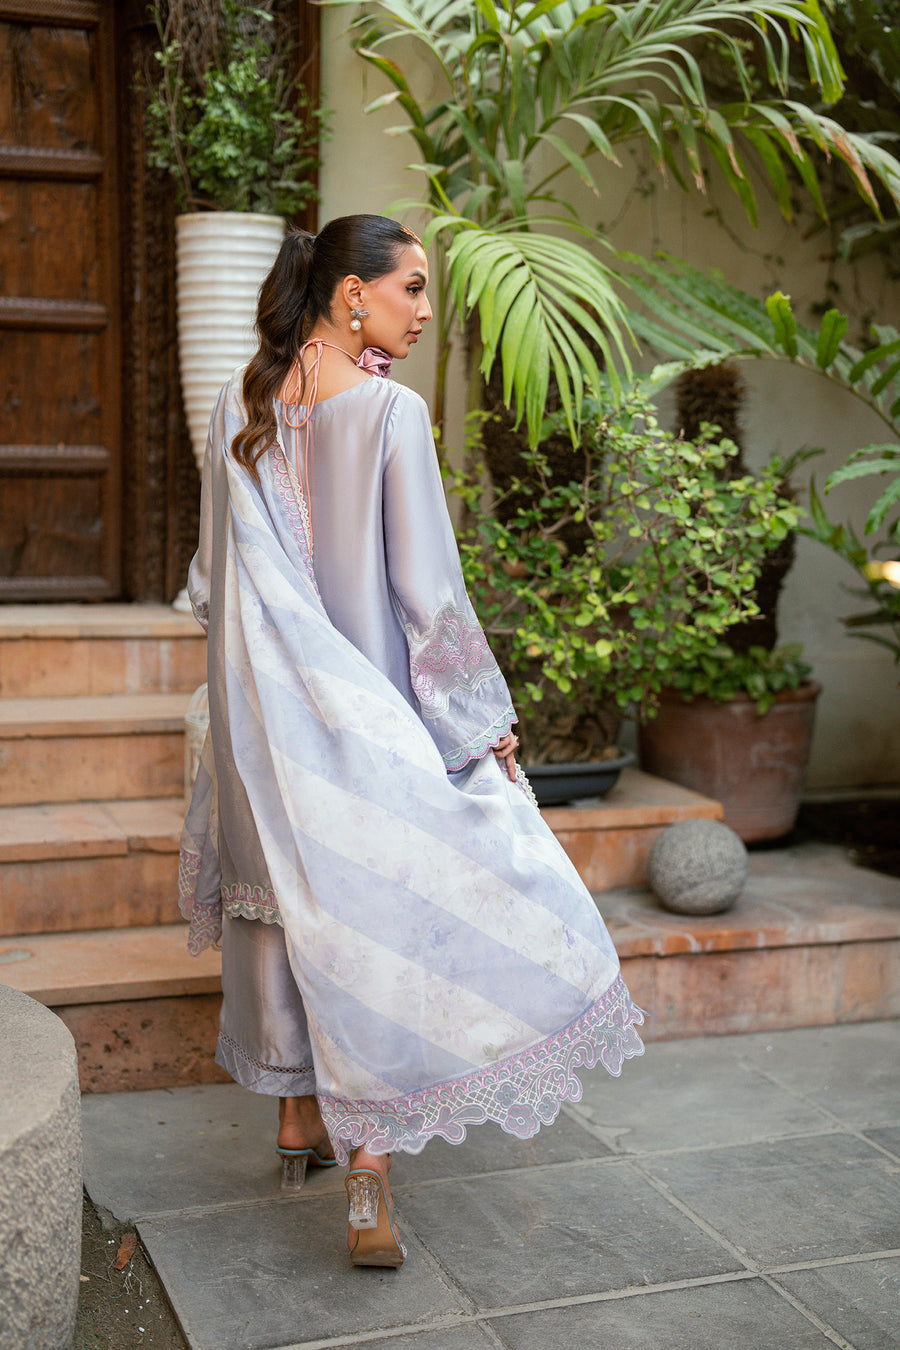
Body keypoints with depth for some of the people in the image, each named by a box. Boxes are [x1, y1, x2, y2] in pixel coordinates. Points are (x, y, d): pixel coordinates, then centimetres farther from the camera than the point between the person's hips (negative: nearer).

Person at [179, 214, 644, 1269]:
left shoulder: (240, 409, 3)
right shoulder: (390, 411, -14)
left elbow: (214, 578, 9)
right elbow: (427, 587, -14)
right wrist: (488, 721, -6)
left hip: (267, 709, 6)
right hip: (369, 708, -6)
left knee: (291, 897, 17)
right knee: (382, 910, 1)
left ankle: (297, 1114, 32)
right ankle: (369, 1180, 1)